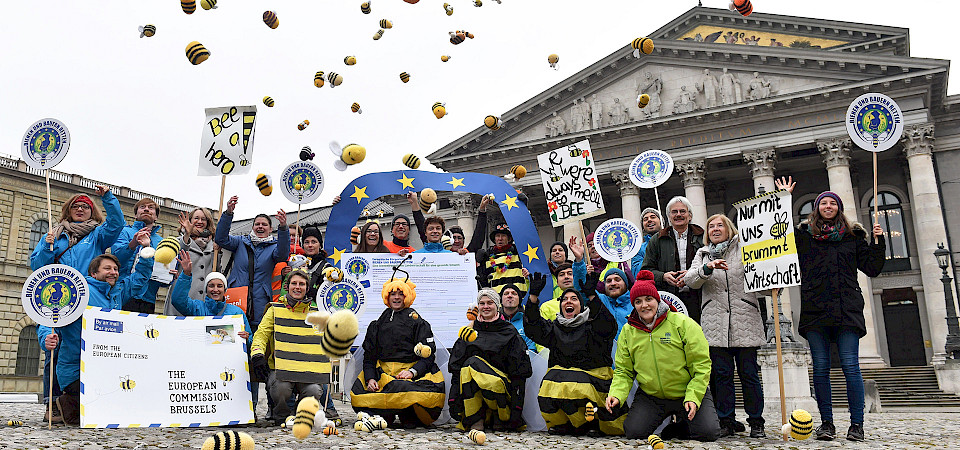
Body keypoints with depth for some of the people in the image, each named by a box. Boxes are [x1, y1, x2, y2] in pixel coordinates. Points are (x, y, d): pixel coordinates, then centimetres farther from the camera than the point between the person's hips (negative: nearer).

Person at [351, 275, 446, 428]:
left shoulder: (419, 323, 10)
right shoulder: (377, 325, 21)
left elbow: (428, 355, 1)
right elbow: (369, 356, 16)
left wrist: (412, 371, -17)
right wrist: (370, 378, -3)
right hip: (382, 372, 3)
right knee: (358, 392, -26)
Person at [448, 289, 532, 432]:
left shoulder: (509, 332, 4)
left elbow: (519, 371, -1)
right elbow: (456, 366, 7)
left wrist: (517, 406, -11)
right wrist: (453, 398, -6)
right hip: (472, 391, 2)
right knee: (471, 362, -29)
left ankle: (502, 416, -8)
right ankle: (475, 420, -23)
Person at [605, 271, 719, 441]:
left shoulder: (683, 323, -11)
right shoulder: (628, 331, 0)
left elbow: (701, 365, -9)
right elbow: (623, 371, 4)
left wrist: (693, 397, -19)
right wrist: (617, 394, -15)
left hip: (689, 392, -2)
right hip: (650, 397, 2)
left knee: (708, 433, -19)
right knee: (633, 432, -17)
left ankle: (685, 420, 15)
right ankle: (666, 422, 14)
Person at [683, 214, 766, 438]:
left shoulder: (743, 248, 10)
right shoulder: (702, 254, 16)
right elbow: (690, 280, 3)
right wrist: (707, 268, -15)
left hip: (745, 321, -2)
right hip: (715, 323, 2)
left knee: (749, 373, 1)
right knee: (721, 374, 4)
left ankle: (756, 422, 12)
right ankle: (726, 422, 13)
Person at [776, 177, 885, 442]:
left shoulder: (853, 236, 14)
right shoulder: (803, 235, 12)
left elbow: (872, 269, 14)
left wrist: (878, 241, 2)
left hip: (847, 309, 0)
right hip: (815, 311, 0)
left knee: (850, 366, -5)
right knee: (820, 367, 1)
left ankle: (857, 424, 4)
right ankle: (826, 423, 9)